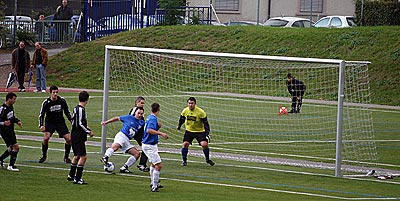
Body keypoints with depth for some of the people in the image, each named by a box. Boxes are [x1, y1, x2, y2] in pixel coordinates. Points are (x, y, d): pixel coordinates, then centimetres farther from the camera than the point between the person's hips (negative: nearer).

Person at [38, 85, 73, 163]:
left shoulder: (62, 100, -5)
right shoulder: (46, 102, -12)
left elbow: (66, 112, 10)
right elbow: (41, 114, -6)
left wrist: (71, 120, 1)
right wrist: (41, 125, -18)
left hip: (60, 122, 2)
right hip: (49, 122, -2)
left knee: (68, 139, -9)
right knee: (46, 138, -24)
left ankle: (66, 157, 11)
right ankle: (44, 156, -4)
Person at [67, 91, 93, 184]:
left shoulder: (76, 108, 11)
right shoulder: (81, 109, -17)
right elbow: (80, 124, -20)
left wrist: (88, 130, 17)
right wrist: (89, 131, -12)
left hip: (74, 135, 10)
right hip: (79, 137, -10)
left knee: (77, 156, 22)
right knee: (83, 156, -10)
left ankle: (71, 176, 32)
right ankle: (77, 179, -13)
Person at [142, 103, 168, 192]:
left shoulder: (150, 118, 10)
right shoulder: (153, 119, -18)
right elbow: (149, 130, -33)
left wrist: (158, 126, 5)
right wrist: (161, 133, -34)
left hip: (147, 144, 11)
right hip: (150, 146, -11)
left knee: (153, 164, 28)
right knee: (158, 165, -13)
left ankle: (153, 183, 41)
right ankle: (154, 186, -14)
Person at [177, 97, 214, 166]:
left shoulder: (201, 112, -19)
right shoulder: (185, 111, -9)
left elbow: (206, 123, -13)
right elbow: (182, 119, 14)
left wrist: (207, 134, -18)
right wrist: (179, 126, 29)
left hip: (200, 131, -2)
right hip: (189, 131, 2)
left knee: (204, 144, -17)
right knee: (185, 144, -15)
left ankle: (208, 159, 6)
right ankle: (184, 160, 4)